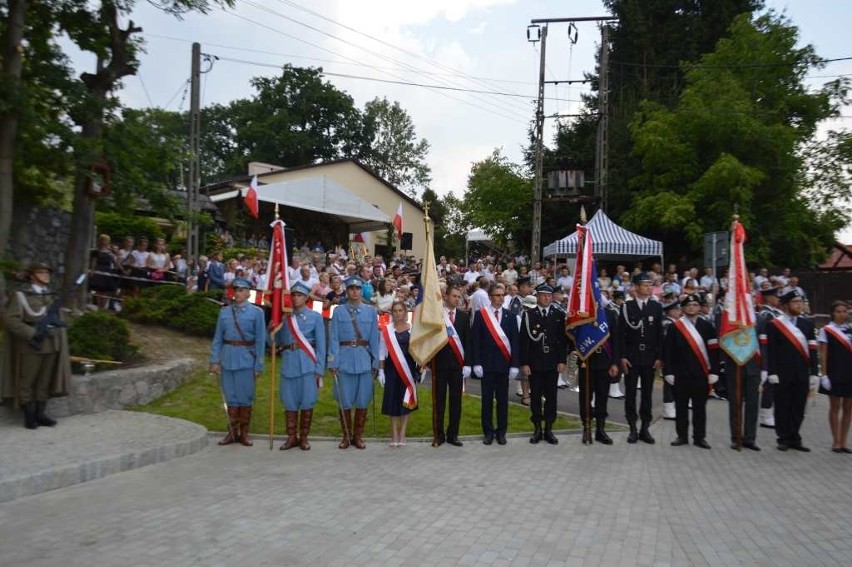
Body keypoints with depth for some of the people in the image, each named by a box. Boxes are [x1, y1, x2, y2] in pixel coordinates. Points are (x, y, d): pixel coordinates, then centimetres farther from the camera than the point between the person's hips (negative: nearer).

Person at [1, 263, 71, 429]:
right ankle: (29, 416, 11)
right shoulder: (20, 296, -3)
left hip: (51, 346, 5)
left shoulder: (52, 297, 13)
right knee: (26, 382, 3)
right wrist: (33, 334, -18)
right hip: (31, 347, -5)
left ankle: (40, 414, 16)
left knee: (44, 382, 8)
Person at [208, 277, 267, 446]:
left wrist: (258, 366, -8)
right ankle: (232, 432, 21)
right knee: (231, 396, 11)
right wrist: (214, 360, 0)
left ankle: (244, 433, 18)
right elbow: (218, 338, 6)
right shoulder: (224, 311, 5)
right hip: (228, 359, 3)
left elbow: (260, 340, -5)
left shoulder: (256, 312, -4)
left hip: (246, 360, -3)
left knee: (245, 397, 5)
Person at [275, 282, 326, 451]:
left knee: (307, 401, 3)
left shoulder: (315, 317, 3)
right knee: (289, 402, 7)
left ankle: (304, 437, 15)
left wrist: (320, 370, -5)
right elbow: (277, 341, 14)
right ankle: (291, 437, 19)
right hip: (288, 362, 2)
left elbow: (321, 345, 1)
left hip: (307, 363, -2)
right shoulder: (284, 316, 10)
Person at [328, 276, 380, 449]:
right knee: (344, 401, 5)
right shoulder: (339, 311, 2)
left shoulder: (370, 311, 5)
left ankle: (358, 436, 18)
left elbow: (374, 338, 6)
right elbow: (333, 338, 0)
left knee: (363, 400, 5)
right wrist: (333, 362, -6)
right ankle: (346, 436, 18)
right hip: (345, 359, -1)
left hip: (364, 359, 1)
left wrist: (375, 362, 3)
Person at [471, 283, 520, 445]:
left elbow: (515, 342, 3)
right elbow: (475, 340, -2)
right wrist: (476, 363, -8)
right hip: (487, 363, -1)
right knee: (487, 398, 5)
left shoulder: (510, 316, 5)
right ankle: (488, 431, 15)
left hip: (504, 363, 1)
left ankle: (501, 431, 17)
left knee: (502, 399, 7)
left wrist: (514, 365, -4)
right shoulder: (480, 314, 0)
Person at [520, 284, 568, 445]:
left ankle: (549, 429, 13)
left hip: (552, 363, 1)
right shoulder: (528, 315, 0)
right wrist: (524, 363, -7)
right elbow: (524, 340, -2)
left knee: (551, 397, 5)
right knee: (535, 397, 4)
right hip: (534, 363, -1)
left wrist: (562, 360, -2)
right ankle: (537, 429, 13)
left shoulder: (559, 315, 5)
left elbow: (563, 339, 5)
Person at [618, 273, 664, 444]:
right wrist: (622, 356, -7)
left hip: (650, 357, 1)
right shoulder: (626, 307, 1)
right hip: (631, 357, -1)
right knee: (630, 393, 2)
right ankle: (633, 429, 10)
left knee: (647, 394, 7)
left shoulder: (657, 306, 6)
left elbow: (660, 334, 5)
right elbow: (621, 333, -1)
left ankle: (645, 429, 14)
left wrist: (659, 357, -1)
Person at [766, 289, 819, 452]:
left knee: (798, 409, 8)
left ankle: (794, 439, 20)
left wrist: (814, 373, 3)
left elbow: (812, 350, 7)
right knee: (783, 408, 3)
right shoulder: (774, 325, -2)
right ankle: (784, 439, 14)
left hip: (802, 374, 4)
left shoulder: (808, 323, 10)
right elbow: (771, 351, -5)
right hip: (782, 375, -3)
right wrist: (772, 372, -11)